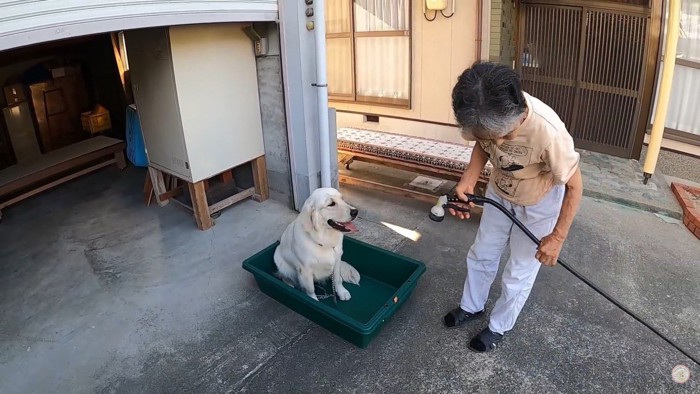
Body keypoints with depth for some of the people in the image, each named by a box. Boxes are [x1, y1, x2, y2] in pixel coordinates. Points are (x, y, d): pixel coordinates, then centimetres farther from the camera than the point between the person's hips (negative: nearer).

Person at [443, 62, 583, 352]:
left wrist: (557, 236, -21)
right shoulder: (488, 117, -28)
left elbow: (575, 186, -25)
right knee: (481, 255, 20)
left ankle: (499, 326, 37)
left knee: (519, 274, 11)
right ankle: (471, 306, 46)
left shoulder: (548, 131, -41)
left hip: (539, 205, -4)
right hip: (499, 193, 5)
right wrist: (468, 180, -22)